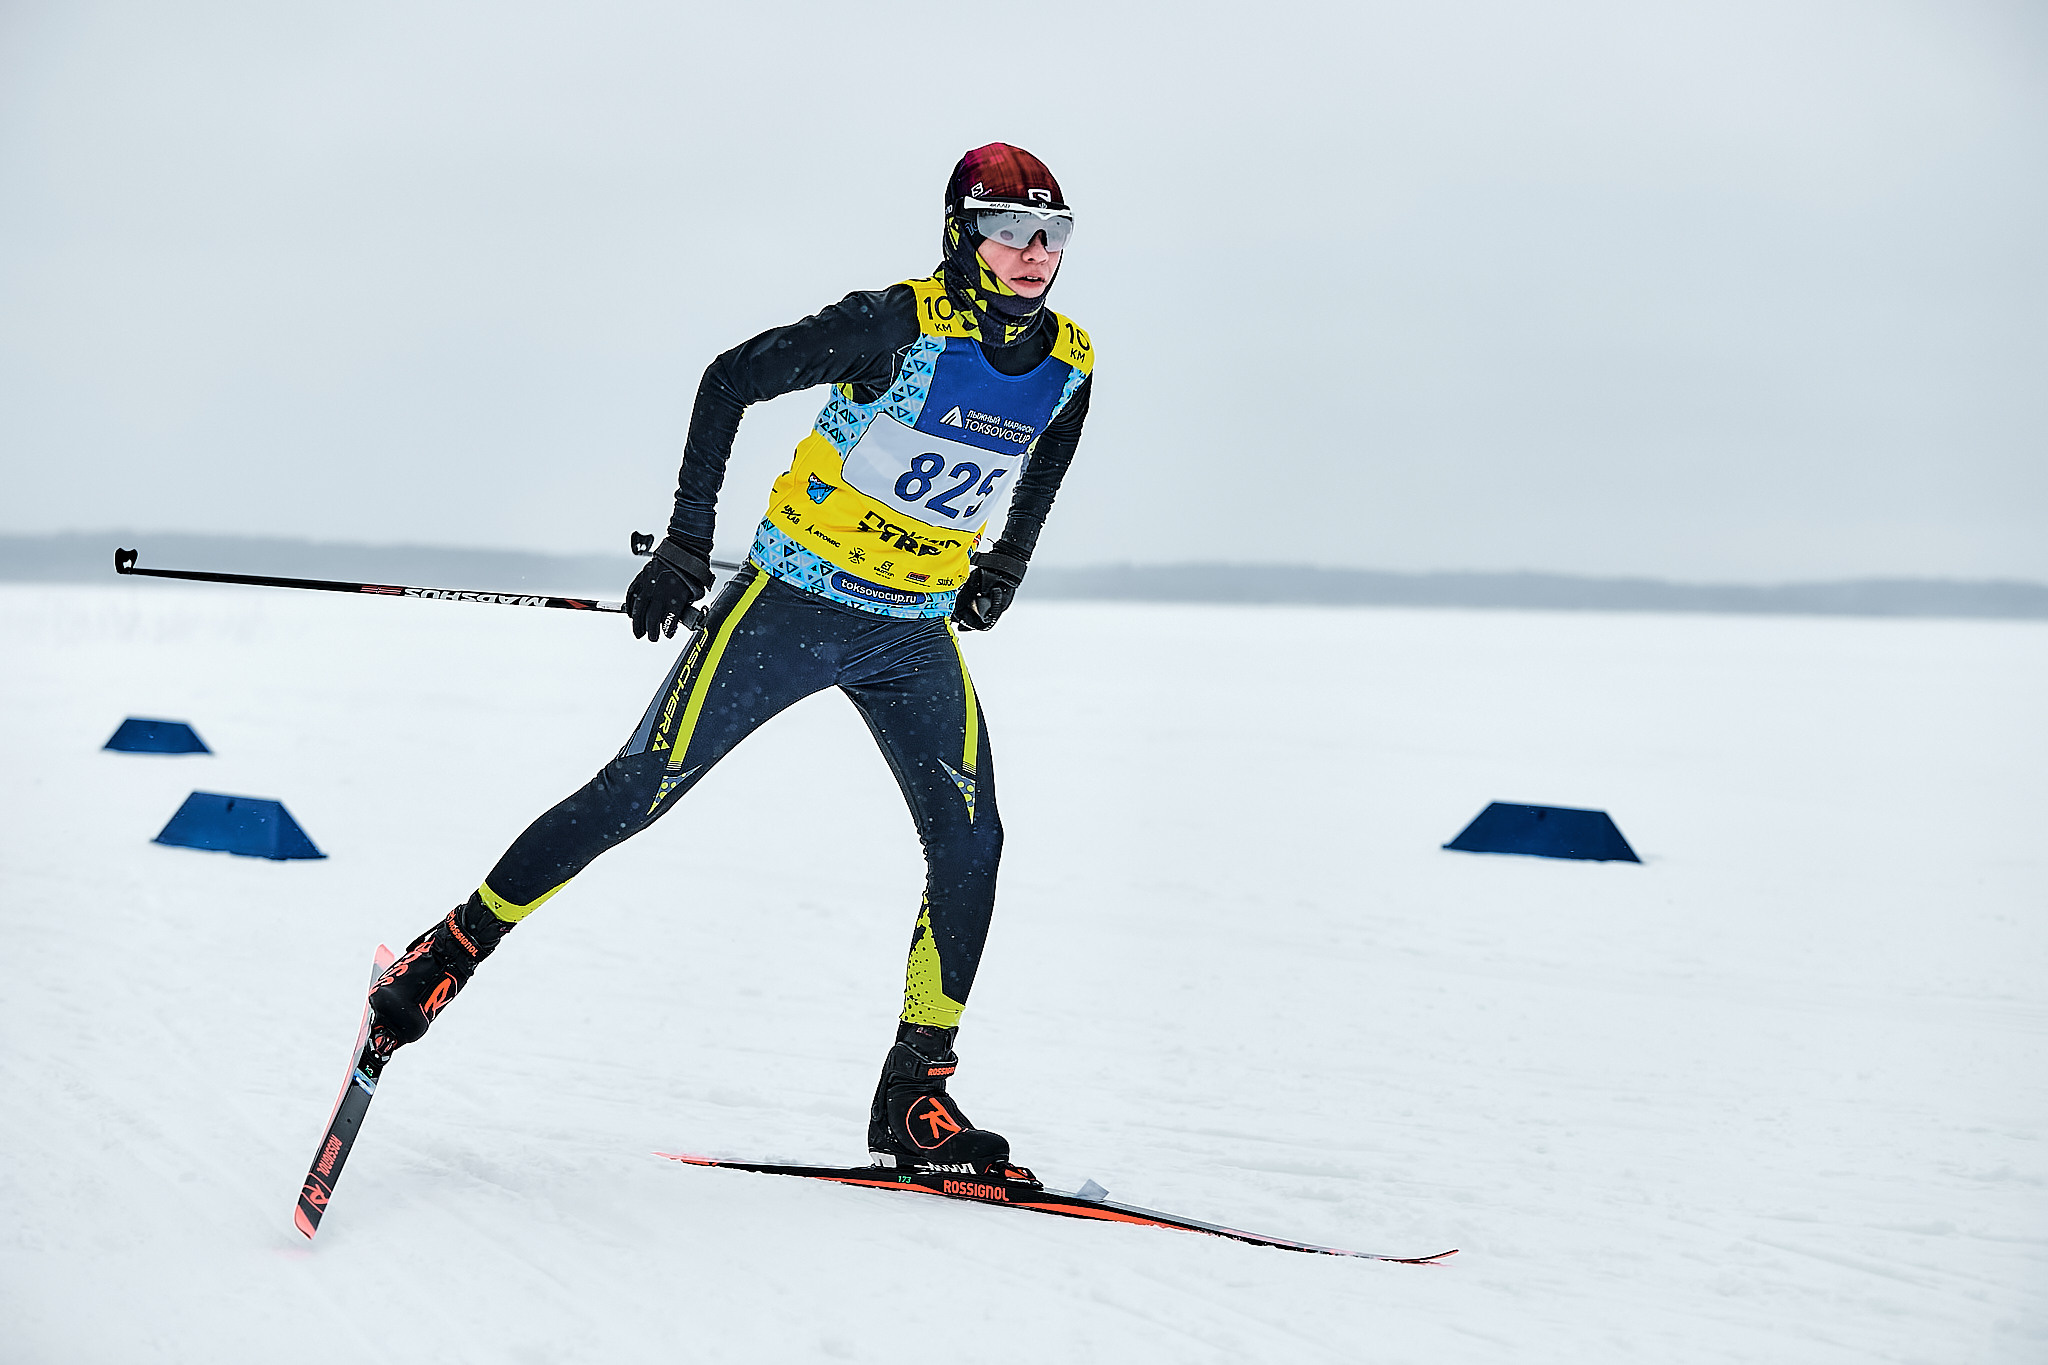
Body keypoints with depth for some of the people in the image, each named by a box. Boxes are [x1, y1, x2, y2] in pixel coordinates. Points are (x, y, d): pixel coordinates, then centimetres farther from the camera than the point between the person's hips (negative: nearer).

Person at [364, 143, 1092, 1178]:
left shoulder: (1068, 363, -1)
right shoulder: (902, 324, -19)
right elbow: (731, 380, -12)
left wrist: (1005, 566, 17)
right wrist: (687, 545, -13)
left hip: (916, 636, 5)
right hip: (791, 604, -5)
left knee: (969, 841, -7)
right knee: (638, 792, -8)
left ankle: (914, 1102, 2)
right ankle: (446, 957, 7)